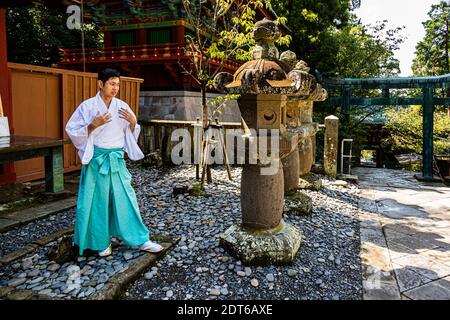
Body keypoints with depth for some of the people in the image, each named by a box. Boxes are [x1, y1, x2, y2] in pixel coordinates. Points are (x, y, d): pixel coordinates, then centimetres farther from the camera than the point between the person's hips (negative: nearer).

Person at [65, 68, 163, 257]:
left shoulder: (122, 107, 5)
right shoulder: (88, 106, -5)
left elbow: (131, 134, 12)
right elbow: (72, 130, -5)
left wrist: (133, 122, -8)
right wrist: (94, 125, -18)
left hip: (117, 159, 3)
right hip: (96, 159, -3)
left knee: (126, 198, 6)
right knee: (98, 202, 5)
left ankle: (140, 240, 15)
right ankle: (102, 243, 22)